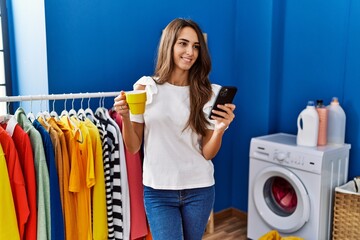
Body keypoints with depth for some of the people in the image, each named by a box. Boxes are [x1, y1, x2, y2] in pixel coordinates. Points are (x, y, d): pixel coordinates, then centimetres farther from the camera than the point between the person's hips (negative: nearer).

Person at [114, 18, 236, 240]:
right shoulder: (146, 87, -6)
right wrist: (125, 117, -20)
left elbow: (208, 153, -3)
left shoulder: (209, 93, -4)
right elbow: (133, 147, -3)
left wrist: (220, 129, -21)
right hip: (158, 191, -1)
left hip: (200, 190, 2)